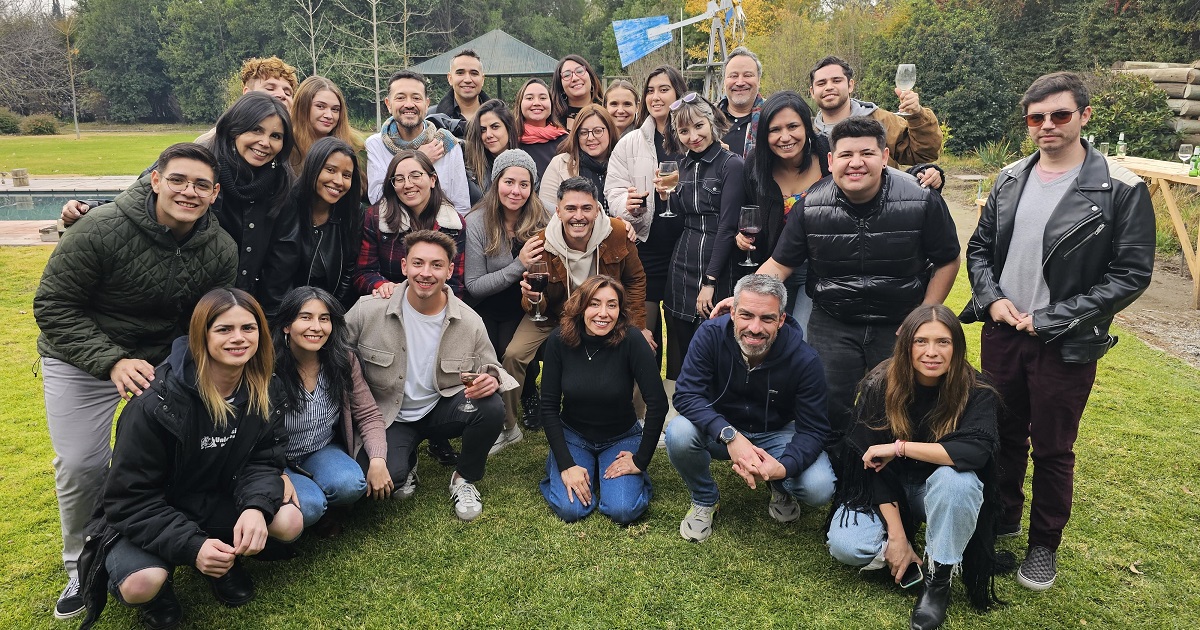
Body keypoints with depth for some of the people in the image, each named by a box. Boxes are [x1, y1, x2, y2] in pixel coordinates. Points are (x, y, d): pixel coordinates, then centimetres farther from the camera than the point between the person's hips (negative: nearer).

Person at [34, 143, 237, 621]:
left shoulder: (221, 250, -12)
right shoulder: (102, 229, -25)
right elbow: (54, 306, -19)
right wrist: (112, 361, -30)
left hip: (166, 359, 3)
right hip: (81, 359, -2)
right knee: (80, 465, -4)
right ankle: (82, 564, 22)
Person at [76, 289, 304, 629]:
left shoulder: (262, 392, -11)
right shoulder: (158, 403, -27)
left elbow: (264, 461, -10)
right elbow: (130, 497, -23)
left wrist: (256, 507, -33)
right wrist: (191, 545, -34)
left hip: (215, 503, 4)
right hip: (145, 515, -4)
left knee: (289, 522, -20)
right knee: (142, 585, -33)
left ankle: (226, 556, 11)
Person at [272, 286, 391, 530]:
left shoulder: (344, 360, -10)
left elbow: (368, 415, -5)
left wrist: (378, 460, -20)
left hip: (323, 451, 3)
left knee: (351, 485, -28)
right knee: (309, 506, -30)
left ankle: (323, 509, 7)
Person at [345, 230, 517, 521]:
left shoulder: (469, 321, -10)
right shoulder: (369, 310, -14)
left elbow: (492, 369, -2)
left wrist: (491, 379, -29)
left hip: (442, 408, 1)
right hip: (389, 415, -1)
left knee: (491, 408, -29)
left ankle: (464, 479, 2)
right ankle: (406, 465, 13)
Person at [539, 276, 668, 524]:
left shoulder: (631, 340, -24)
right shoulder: (559, 340, -17)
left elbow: (657, 403, -21)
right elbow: (549, 406, -11)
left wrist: (640, 460, -15)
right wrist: (566, 465, -16)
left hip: (621, 438, -1)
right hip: (572, 435, 1)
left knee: (623, 511, -19)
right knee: (570, 509, -17)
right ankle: (557, 464, 15)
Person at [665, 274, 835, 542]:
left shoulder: (804, 359, -23)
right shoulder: (710, 334, -23)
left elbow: (813, 429, -19)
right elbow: (686, 395, -27)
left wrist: (783, 467, -40)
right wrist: (731, 436, -43)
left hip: (777, 434, 0)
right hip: (721, 428, 0)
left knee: (819, 489, -25)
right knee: (679, 433, -32)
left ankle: (780, 488, 15)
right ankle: (704, 500, 1)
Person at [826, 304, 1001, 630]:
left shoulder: (976, 392, -18)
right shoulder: (879, 385, -17)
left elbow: (976, 451, -35)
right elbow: (874, 463, -17)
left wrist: (901, 447, -32)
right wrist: (896, 536, -21)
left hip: (939, 489, 0)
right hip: (886, 491, 0)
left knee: (956, 478, -36)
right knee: (844, 545, -26)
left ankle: (938, 577, -14)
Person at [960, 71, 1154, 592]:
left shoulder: (1120, 190, -11)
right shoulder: (1010, 180, 4)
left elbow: (1132, 274, -12)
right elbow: (979, 247, 10)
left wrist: (1052, 318, -16)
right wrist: (992, 299, -7)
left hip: (1066, 346, -4)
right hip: (1001, 333, 4)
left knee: (1052, 448, 10)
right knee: (1004, 435, 18)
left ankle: (1044, 545, 30)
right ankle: (1002, 518, 39)